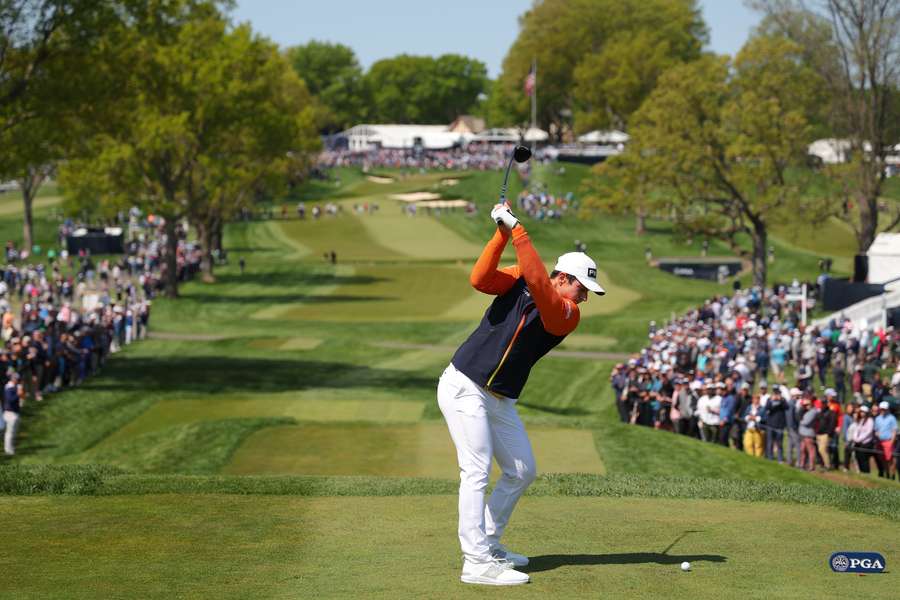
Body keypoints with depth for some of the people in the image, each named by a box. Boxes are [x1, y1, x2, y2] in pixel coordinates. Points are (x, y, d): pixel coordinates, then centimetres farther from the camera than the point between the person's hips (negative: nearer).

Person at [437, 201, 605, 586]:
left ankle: (489, 543, 24)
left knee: (522, 472, 9)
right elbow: (480, 280, -22)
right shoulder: (517, 281, -4)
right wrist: (502, 233, -27)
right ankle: (477, 563, -16)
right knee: (477, 470, -12)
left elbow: (538, 283, -22)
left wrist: (517, 230, -26)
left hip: (501, 401, 5)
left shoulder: (567, 316, -4)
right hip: (464, 388, -5)